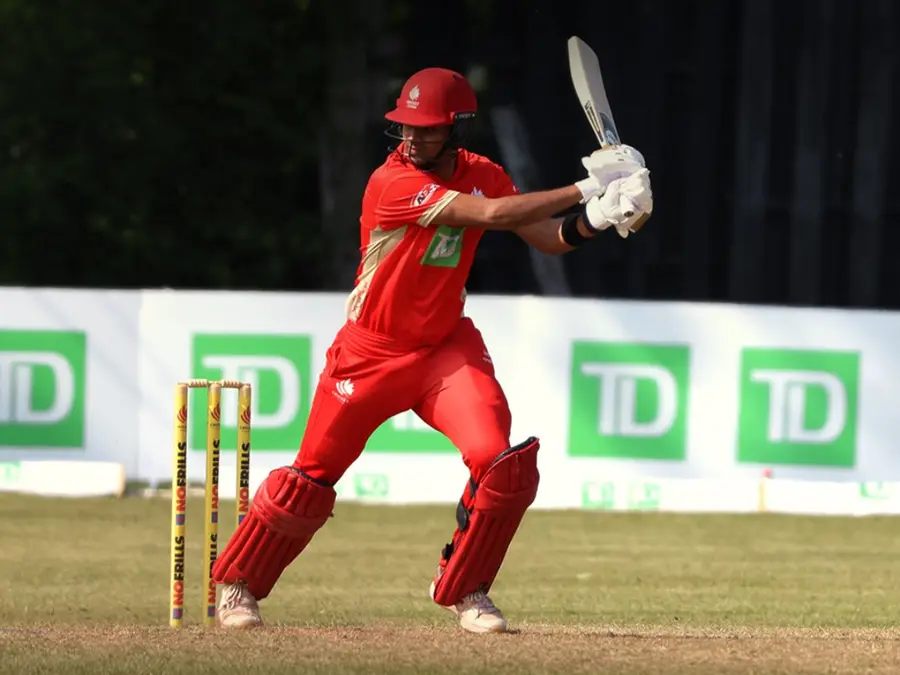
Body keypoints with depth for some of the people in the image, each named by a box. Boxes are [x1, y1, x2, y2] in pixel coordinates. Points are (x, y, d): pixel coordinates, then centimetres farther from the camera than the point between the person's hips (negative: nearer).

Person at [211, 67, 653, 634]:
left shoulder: (482, 175, -3)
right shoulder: (394, 183, -24)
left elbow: (548, 237, -2)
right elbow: (492, 215, -32)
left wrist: (595, 218, -24)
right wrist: (587, 189, -30)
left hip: (446, 344, 4)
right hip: (371, 350, -4)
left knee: (504, 463, -16)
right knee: (310, 478, 1)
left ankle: (464, 588, 4)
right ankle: (239, 585, 21)